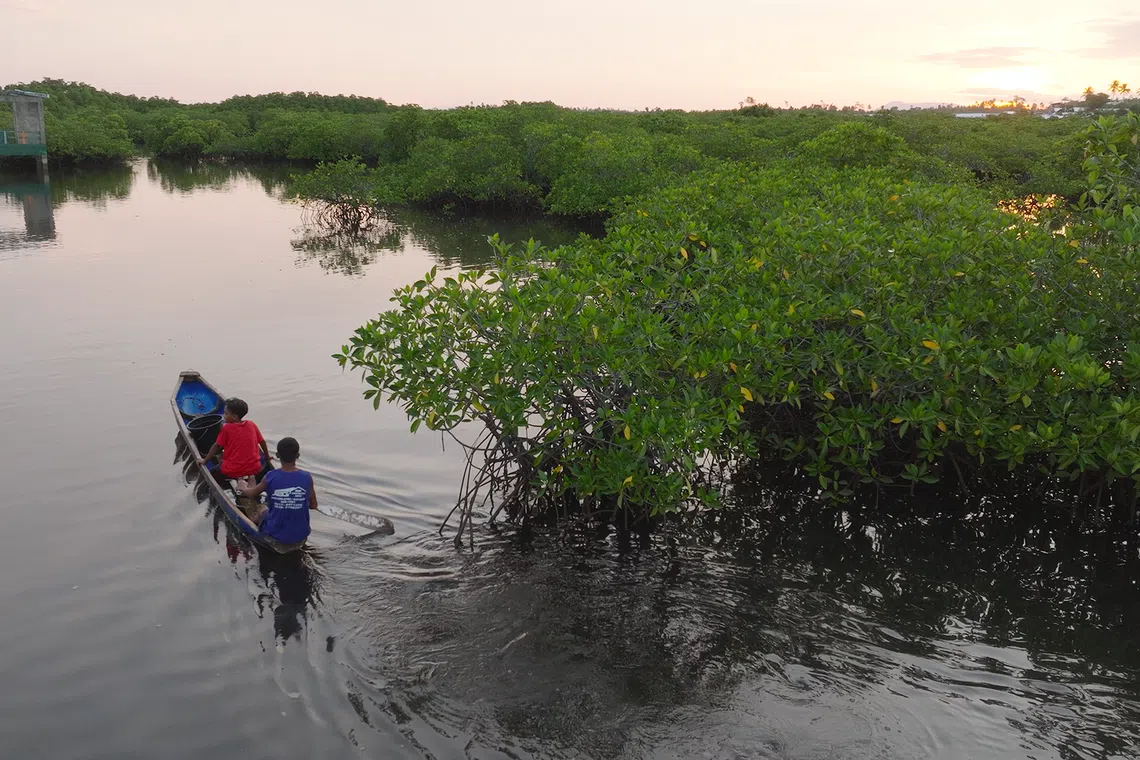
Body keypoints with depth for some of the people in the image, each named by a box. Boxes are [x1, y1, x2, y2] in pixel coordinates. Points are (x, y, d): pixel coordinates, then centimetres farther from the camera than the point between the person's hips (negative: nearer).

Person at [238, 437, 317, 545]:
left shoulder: (270, 477, -15)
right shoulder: (306, 478, -13)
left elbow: (252, 494, 6)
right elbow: (313, 505, 0)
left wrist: (243, 488, 28)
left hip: (275, 534, -1)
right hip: (301, 535, 1)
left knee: (263, 508, 30)